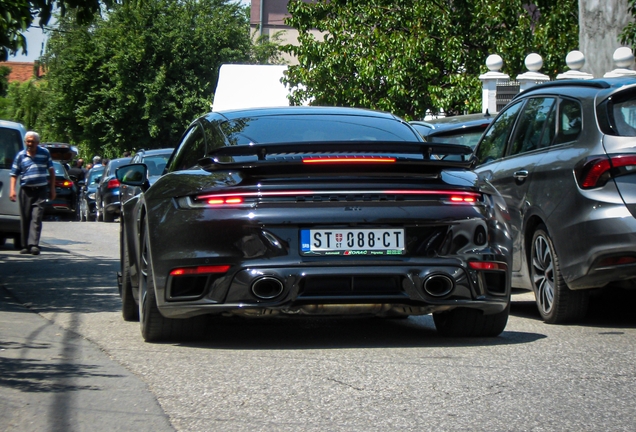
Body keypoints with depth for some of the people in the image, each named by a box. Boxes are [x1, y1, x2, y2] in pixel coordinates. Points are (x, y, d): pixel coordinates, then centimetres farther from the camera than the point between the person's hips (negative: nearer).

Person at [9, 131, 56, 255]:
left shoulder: (45, 153, 6)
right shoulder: (20, 155, 6)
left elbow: (51, 171, 13)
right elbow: (14, 174, 7)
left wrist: (52, 189, 9)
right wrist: (12, 190, -6)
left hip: (40, 190, -1)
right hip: (26, 190, 1)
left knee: (36, 218, -11)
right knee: (25, 219, 4)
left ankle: (34, 244, -18)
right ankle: (25, 246, 13)